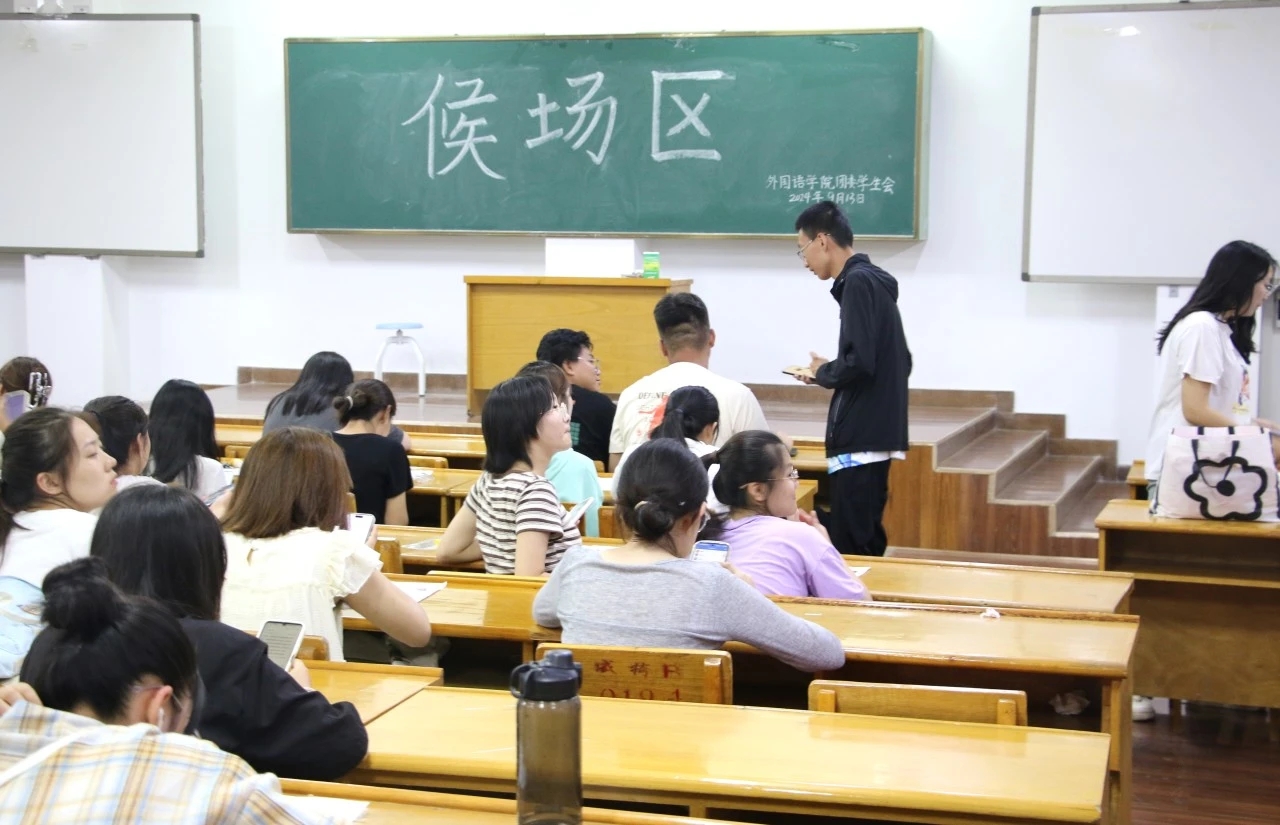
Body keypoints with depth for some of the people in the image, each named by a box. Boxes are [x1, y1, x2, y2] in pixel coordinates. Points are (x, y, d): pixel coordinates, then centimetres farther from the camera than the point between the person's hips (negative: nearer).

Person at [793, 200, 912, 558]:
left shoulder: (858, 283, -12)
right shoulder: (873, 281, 16)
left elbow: (858, 363, -22)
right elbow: (898, 362, 20)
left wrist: (821, 373, -3)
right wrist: (830, 370, 13)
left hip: (860, 440, -10)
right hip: (874, 435, 10)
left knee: (851, 549, -8)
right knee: (866, 544, 13)